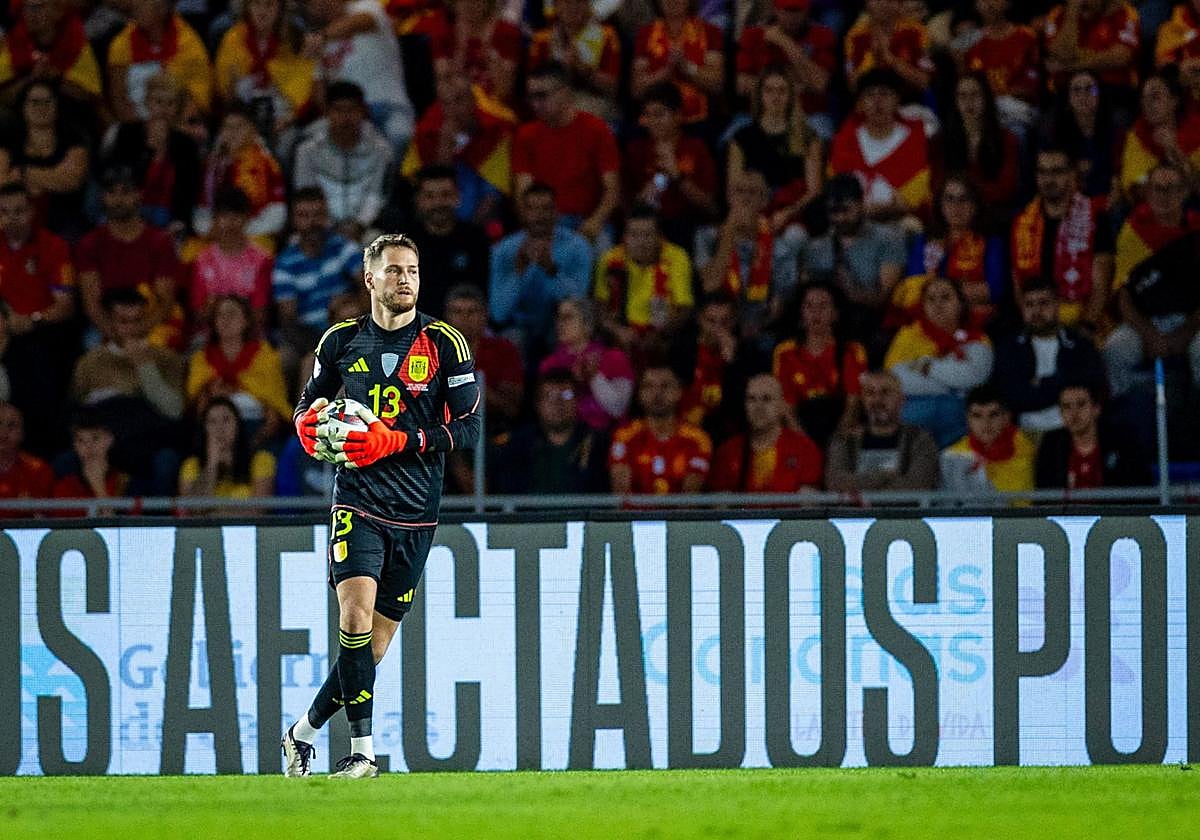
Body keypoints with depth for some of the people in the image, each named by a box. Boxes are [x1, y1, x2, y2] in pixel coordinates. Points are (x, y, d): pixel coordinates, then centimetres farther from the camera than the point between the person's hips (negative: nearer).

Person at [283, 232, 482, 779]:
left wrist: (396, 441, -16)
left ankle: (304, 733, 22)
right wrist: (310, 423, -3)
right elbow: (309, 403, 22)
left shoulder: (445, 344, 0)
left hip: (416, 509, 0)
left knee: (376, 642, 3)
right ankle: (362, 751, -18)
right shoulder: (342, 341, 8)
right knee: (356, 615, -21)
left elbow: (468, 428, -4)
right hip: (357, 499, 0)